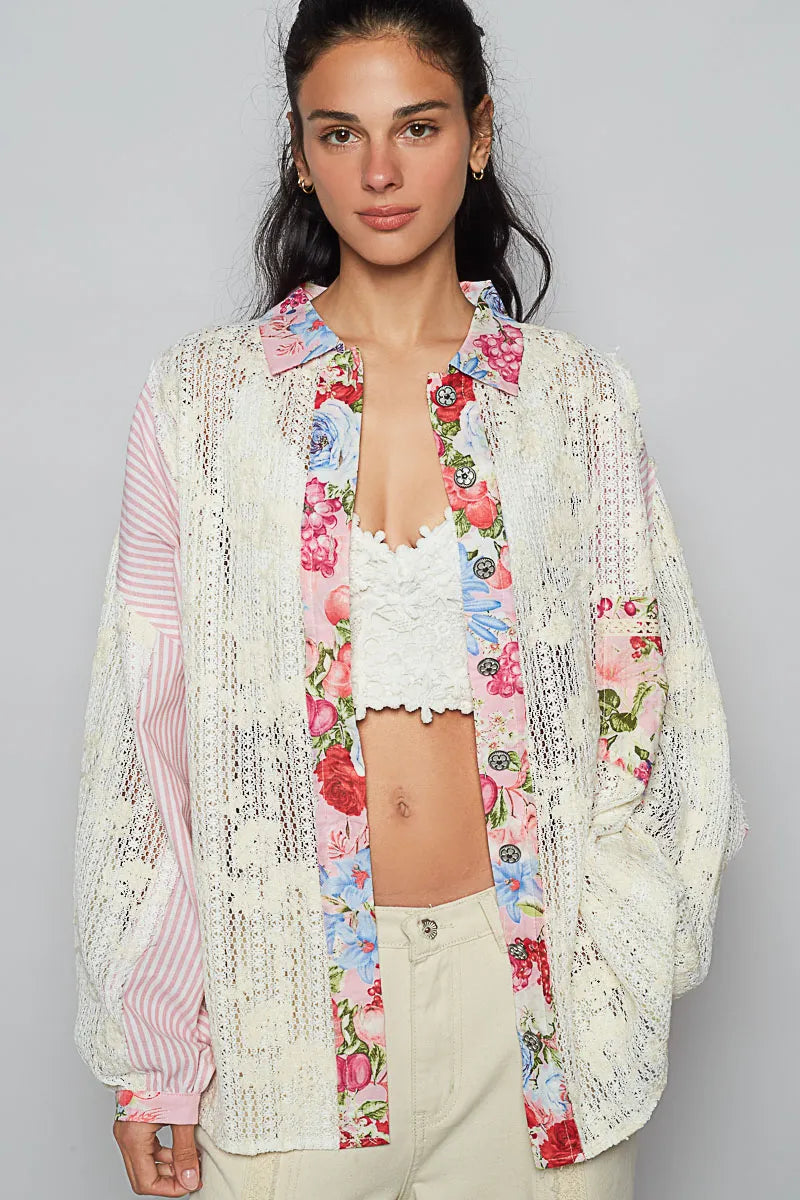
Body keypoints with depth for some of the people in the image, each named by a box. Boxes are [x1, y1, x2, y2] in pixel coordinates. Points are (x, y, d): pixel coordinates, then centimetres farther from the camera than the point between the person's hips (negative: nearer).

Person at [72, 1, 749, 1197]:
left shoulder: (580, 399, 1)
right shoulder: (200, 398, 0)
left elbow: (645, 708, 3)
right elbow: (144, 723, 0)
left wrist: (606, 983, -6)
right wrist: (147, 1056, -1)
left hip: (524, 977, 1)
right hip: (283, 989, 0)